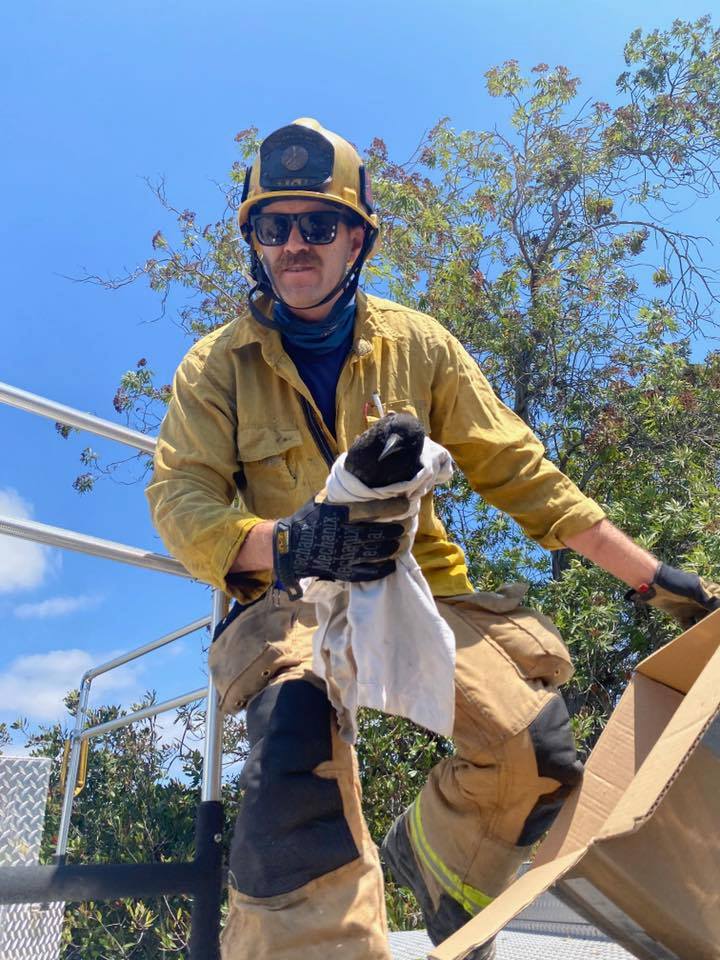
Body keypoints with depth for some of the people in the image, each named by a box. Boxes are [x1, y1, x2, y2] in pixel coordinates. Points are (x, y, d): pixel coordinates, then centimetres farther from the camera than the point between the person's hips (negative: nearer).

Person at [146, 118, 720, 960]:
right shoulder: (216, 367, 1)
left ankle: (430, 856, 16)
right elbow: (178, 498, -8)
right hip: (290, 599, -2)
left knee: (536, 748, -16)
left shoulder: (417, 345, 3)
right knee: (293, 754, -33)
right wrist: (284, 540, -31)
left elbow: (517, 472, 4)